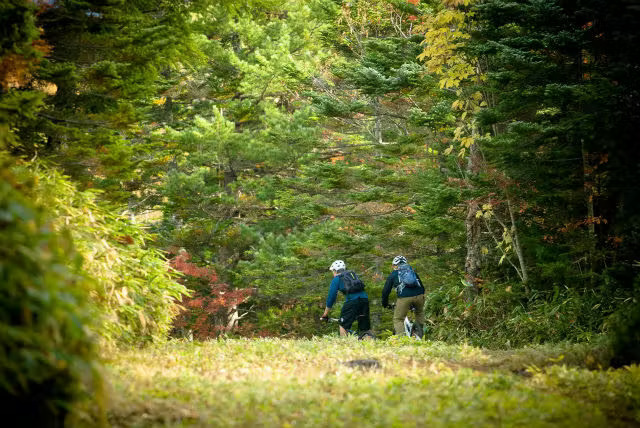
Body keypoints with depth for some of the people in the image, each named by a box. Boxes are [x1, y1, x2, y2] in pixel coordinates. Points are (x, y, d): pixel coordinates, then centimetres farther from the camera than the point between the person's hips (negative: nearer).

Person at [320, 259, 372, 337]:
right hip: (364, 298, 5)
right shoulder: (353, 274, 32)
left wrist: (325, 315, 23)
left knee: (343, 325, 11)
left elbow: (331, 297, 14)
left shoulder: (336, 279, 16)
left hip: (352, 300, -5)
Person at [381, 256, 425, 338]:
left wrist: (385, 304, 35)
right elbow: (422, 287, 34)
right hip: (419, 296, 3)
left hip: (404, 297, -3)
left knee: (398, 319, 9)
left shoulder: (393, 274, 21)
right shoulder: (412, 271, 29)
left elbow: (386, 291, 21)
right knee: (419, 312, 33)